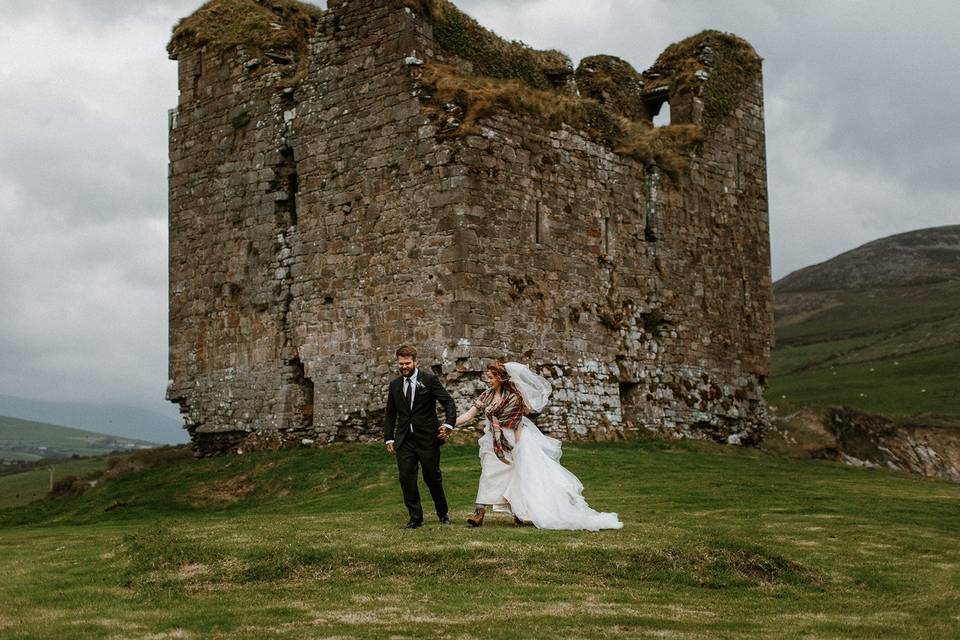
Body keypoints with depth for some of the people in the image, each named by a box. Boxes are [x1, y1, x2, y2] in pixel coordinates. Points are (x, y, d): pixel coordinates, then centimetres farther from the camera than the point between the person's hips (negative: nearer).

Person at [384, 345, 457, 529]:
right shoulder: (395, 385, 10)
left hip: (427, 439, -3)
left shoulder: (429, 380, -1)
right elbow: (390, 414, 16)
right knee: (406, 478, -5)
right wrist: (388, 438, 8)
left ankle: (443, 513, 26)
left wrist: (449, 424, -17)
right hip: (404, 441, 3)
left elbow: (449, 402, -3)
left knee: (432, 477, 5)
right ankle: (415, 517, 6)